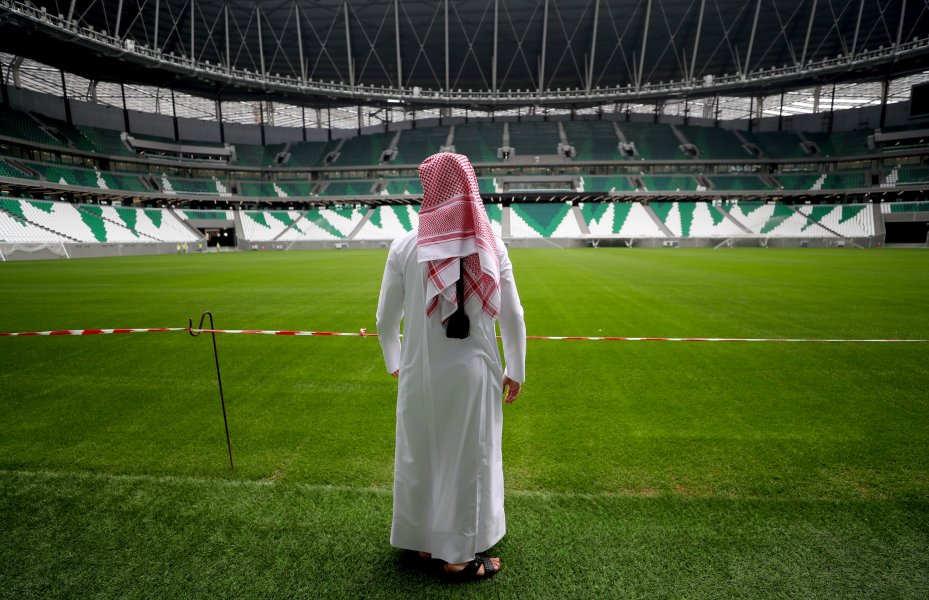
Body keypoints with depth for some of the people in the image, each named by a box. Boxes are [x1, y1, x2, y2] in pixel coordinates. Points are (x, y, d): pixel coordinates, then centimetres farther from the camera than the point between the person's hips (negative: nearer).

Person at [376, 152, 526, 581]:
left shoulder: (405, 246, -9)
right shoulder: (493, 247, -6)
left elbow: (385, 320, -1)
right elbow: (513, 318, -3)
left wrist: (394, 363, 16)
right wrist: (516, 371, 10)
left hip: (421, 374, 1)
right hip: (475, 374, 0)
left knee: (419, 456, 20)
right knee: (470, 460, 15)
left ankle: (424, 542, 41)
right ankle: (459, 557, 32)